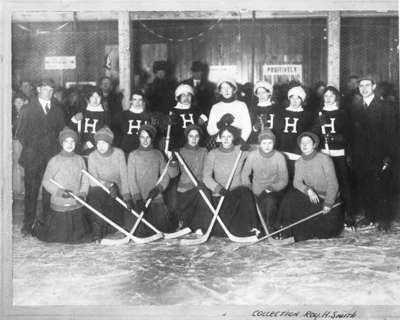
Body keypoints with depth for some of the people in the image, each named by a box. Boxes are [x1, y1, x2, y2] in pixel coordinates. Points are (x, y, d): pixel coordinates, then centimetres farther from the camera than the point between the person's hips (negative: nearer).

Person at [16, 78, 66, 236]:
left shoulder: (58, 110, 13)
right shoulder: (28, 109, 6)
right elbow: (20, 133, 6)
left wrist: (58, 148, 4)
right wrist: (28, 147, -2)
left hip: (53, 156, 2)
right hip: (33, 157, -1)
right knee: (31, 191, 1)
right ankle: (28, 224, 11)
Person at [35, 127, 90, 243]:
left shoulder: (80, 160, 4)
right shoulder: (55, 160, -5)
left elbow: (85, 180, 7)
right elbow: (46, 181, -4)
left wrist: (83, 193, -10)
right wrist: (59, 191, -17)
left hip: (77, 206, 3)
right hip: (59, 206, -3)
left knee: (80, 237, 8)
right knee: (52, 237, 7)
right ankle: (38, 226, 37)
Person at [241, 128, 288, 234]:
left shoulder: (279, 157, -8)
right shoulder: (252, 155, -7)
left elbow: (284, 180, -3)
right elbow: (245, 175, 5)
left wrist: (273, 187, -18)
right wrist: (249, 189, -2)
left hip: (275, 189, -1)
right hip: (258, 191, 1)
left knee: (270, 201, -30)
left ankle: (271, 227, -8)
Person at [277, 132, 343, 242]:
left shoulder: (324, 159, -13)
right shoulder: (299, 163, 4)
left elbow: (332, 184, -16)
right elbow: (297, 182, -4)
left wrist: (328, 204, -24)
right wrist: (308, 190, -25)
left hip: (329, 198, -4)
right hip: (311, 198, 4)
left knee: (329, 228, -21)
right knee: (290, 198, -22)